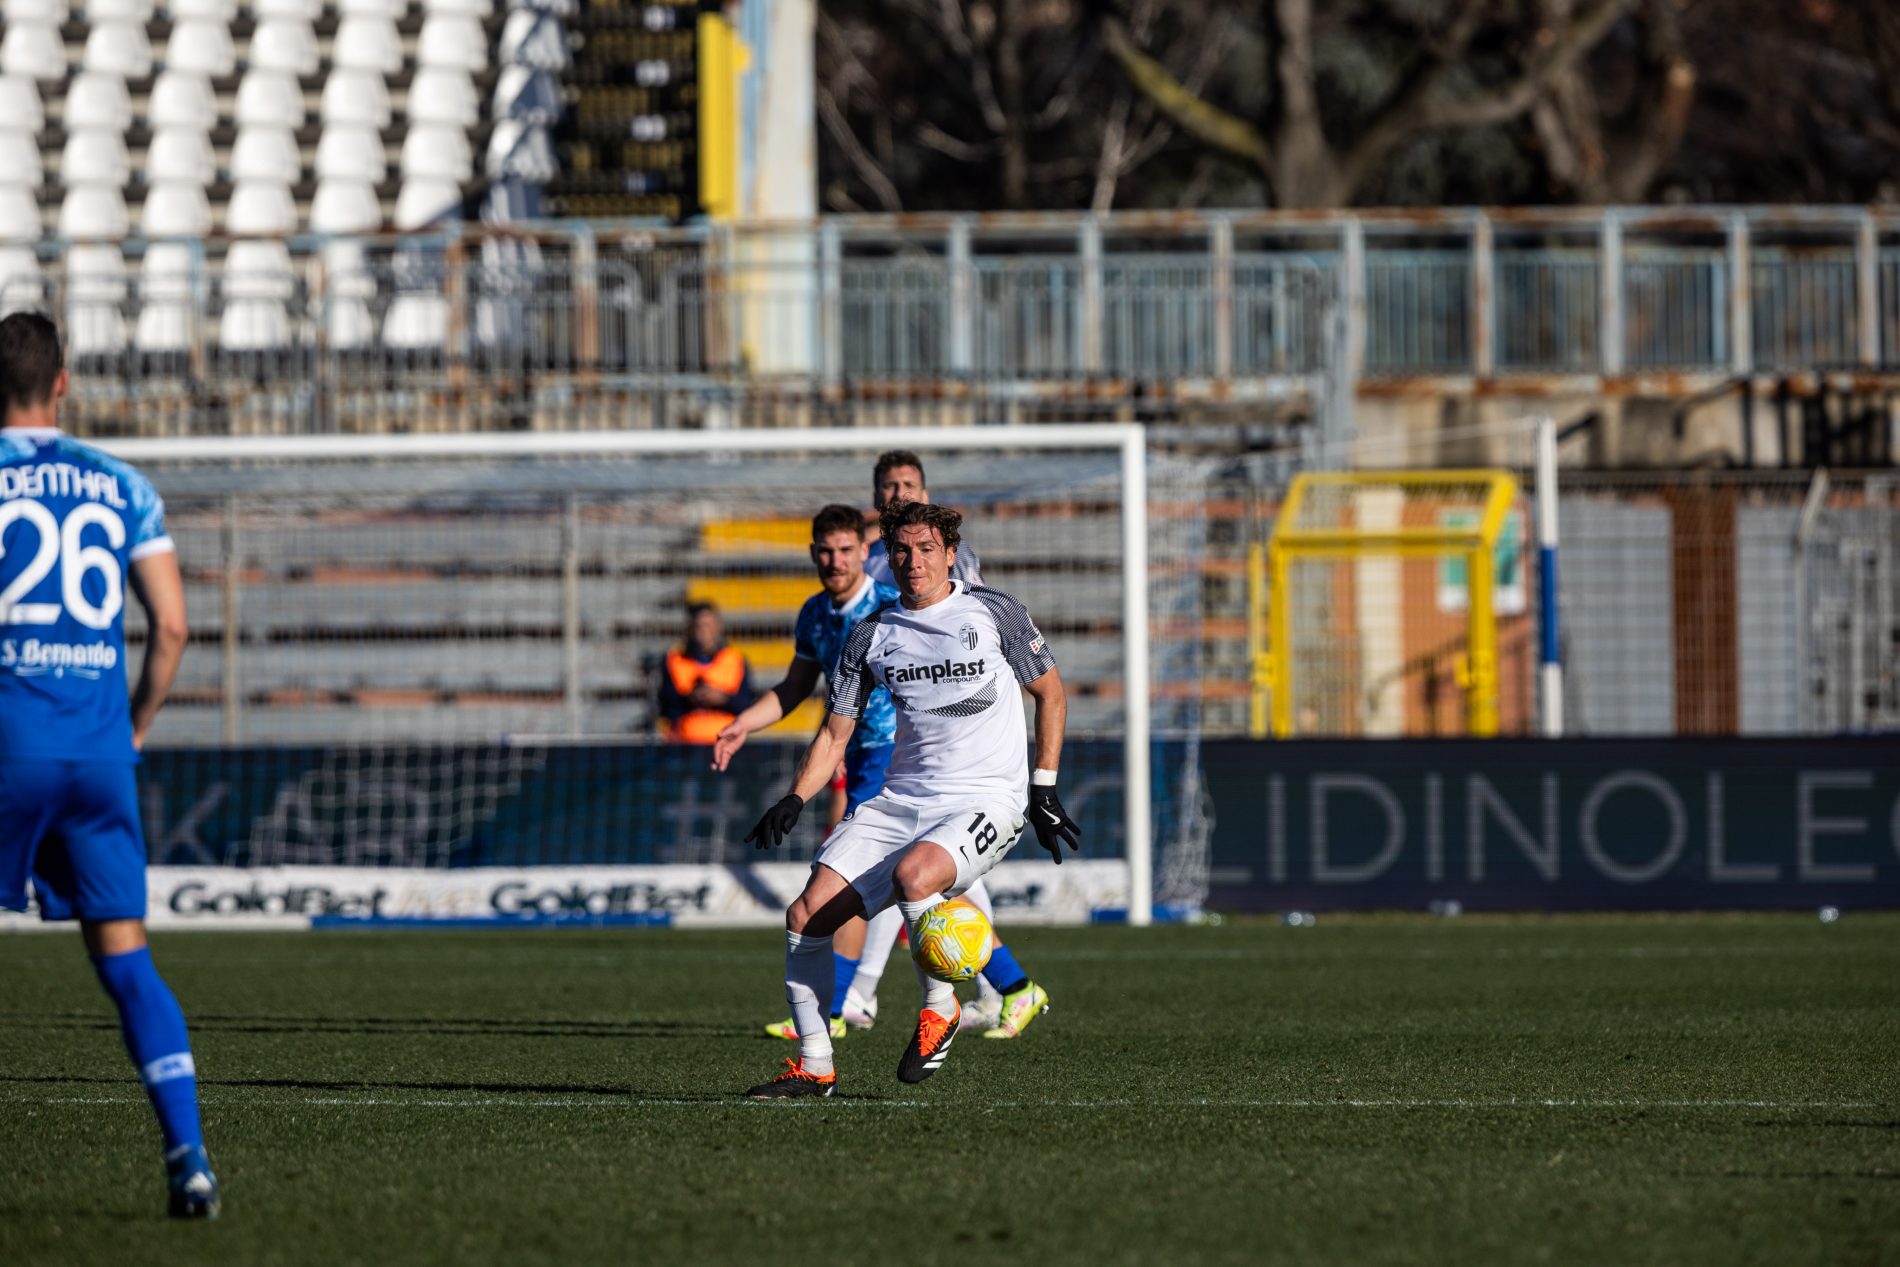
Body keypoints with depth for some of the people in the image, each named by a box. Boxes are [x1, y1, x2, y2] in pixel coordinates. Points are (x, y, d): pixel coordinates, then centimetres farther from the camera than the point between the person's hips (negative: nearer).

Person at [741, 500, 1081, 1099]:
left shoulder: (993, 612, 0)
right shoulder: (871, 634, 9)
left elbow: (1051, 694, 10)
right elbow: (835, 733, 15)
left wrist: (1044, 791, 3)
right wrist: (794, 801, -1)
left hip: (987, 800, -5)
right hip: (902, 798, 5)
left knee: (913, 875, -36)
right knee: (807, 914, -12)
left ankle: (940, 1008, -10)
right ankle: (814, 1067, 0)